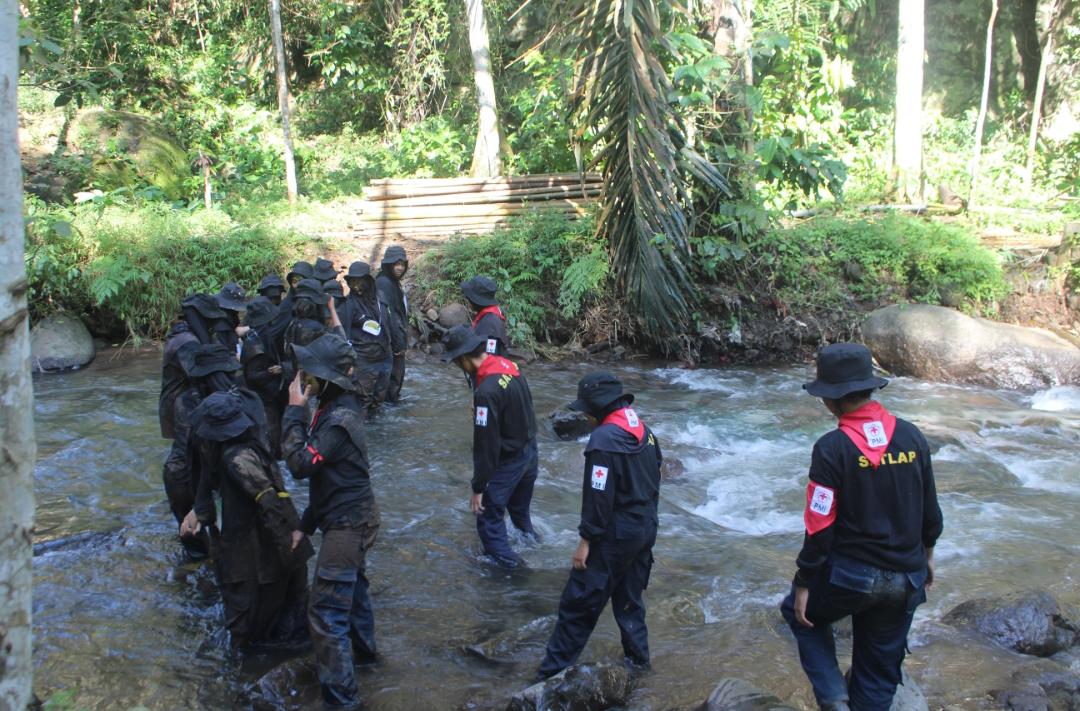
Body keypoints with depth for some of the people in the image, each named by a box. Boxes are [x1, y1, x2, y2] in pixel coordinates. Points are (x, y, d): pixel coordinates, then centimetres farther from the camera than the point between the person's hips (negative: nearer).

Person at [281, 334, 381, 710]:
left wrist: (295, 411, -23)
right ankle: (363, 648, 51)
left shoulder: (340, 418, -25)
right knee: (352, 585, 29)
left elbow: (301, 463, -28)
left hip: (348, 523, -10)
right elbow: (320, 469, 13)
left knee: (326, 611, -9)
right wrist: (307, 523, 17)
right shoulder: (336, 406, 6)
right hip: (352, 515, 10)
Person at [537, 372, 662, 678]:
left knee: (578, 603, 0)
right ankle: (637, 657, 30)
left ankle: (553, 670, 6)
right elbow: (654, 481, 14)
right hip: (646, 530, 8)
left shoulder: (604, 439, -21)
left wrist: (586, 540, -15)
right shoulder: (645, 431, 5)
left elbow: (598, 496, -22)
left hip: (614, 537, -8)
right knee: (630, 598, 21)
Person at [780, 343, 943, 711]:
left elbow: (820, 527, -15)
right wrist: (926, 553, 24)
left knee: (801, 613, 24)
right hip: (906, 580, 4)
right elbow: (930, 509, 7)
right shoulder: (912, 437, -3)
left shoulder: (832, 448, -17)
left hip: (850, 575, -4)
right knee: (880, 670, 18)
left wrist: (803, 584, -4)